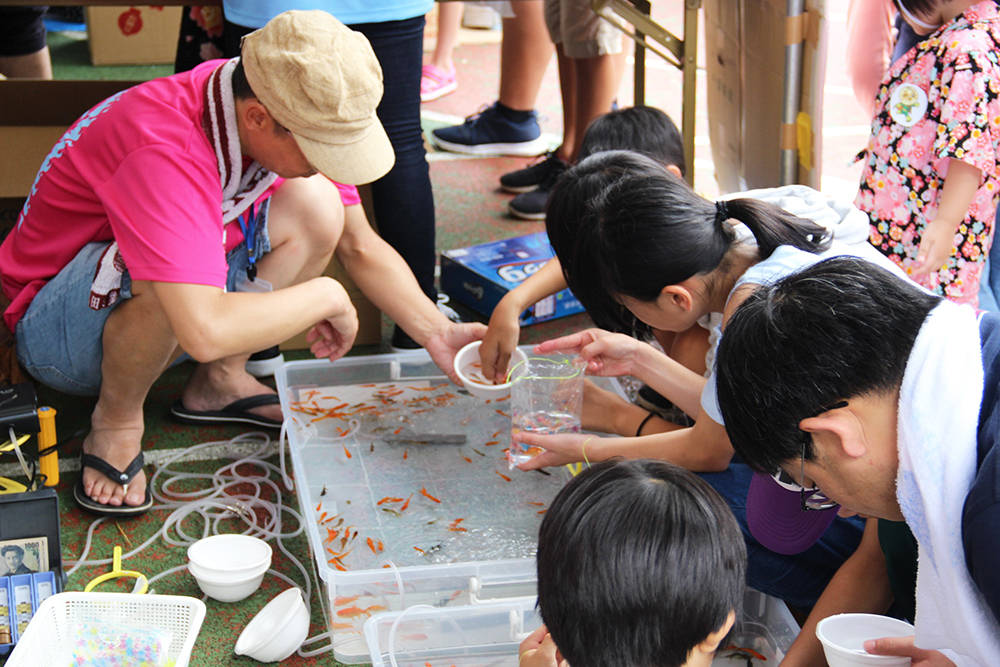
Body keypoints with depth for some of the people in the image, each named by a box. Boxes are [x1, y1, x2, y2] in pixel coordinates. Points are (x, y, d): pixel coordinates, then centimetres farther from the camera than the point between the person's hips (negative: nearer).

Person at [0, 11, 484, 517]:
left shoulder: (283, 120, -13)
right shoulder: (166, 151, -38)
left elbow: (359, 247, -1)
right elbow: (206, 332, -47)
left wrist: (437, 334, -13)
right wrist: (325, 295, -31)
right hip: (57, 329, -7)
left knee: (315, 203, -13)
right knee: (161, 274, -41)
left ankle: (219, 381, 1)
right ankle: (116, 419, -12)